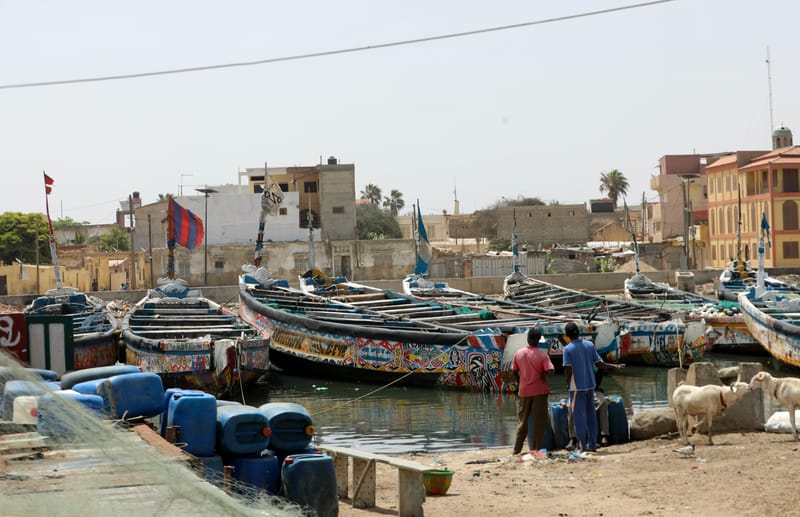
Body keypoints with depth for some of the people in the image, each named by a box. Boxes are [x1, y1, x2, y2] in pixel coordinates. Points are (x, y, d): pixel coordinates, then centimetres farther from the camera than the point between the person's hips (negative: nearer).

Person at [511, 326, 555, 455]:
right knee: (539, 422, 4)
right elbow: (550, 371, -20)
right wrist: (543, 377, 0)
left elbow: (514, 372, 4)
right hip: (539, 391, -3)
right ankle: (536, 449, 4)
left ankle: (517, 450, 13)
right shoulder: (542, 354, -11)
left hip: (524, 391, 4)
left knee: (523, 420, 14)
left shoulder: (518, 353, -1)